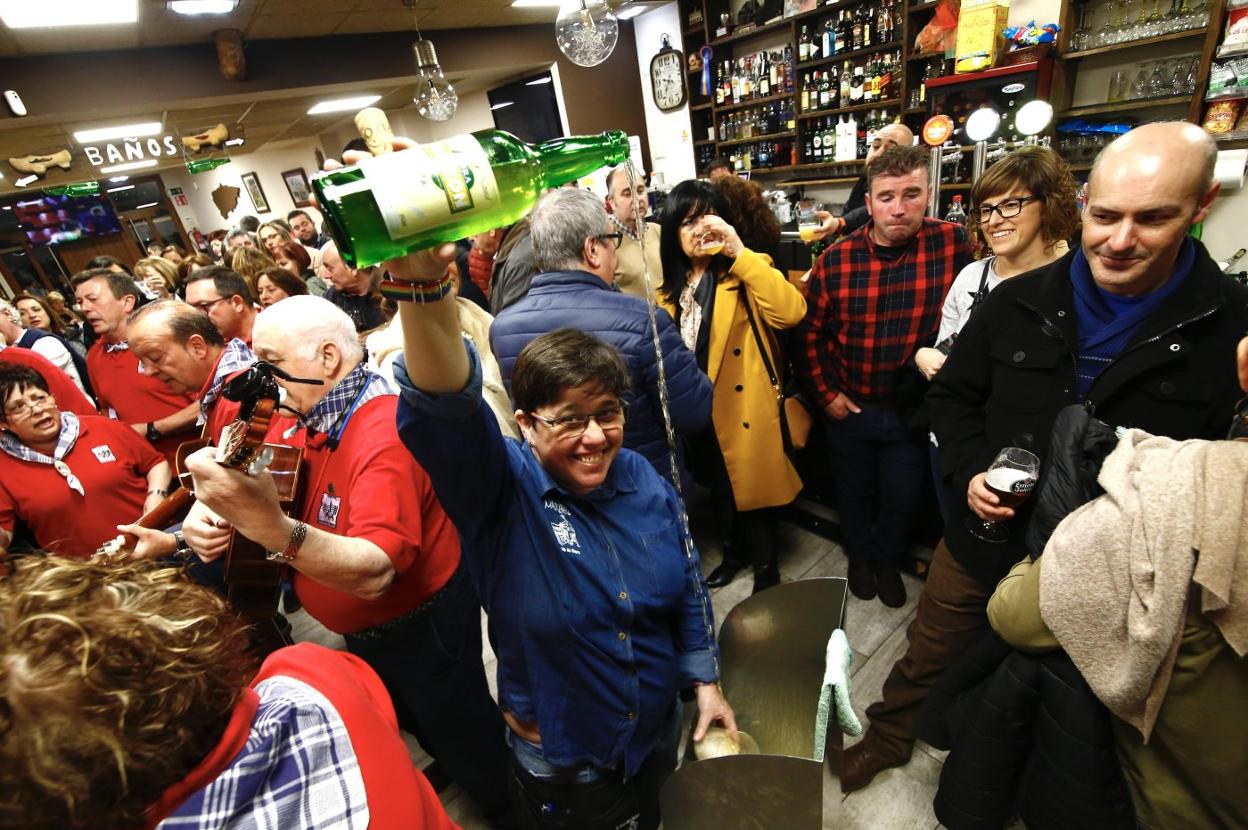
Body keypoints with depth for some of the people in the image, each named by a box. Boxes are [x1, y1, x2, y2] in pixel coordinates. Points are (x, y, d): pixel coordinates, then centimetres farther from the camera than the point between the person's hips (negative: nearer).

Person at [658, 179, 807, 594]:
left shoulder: (744, 273, -11)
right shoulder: (669, 285, 5)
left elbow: (791, 312, -29)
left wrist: (739, 252, -30)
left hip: (744, 406, -5)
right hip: (696, 411, 6)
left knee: (754, 486, 10)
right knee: (722, 488, 23)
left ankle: (766, 564, 34)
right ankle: (735, 551, 46)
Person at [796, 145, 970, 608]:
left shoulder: (953, 244, -12)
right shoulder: (836, 259, -12)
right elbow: (810, 331, -4)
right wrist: (824, 393, -5)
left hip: (914, 408, 0)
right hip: (848, 407, 1)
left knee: (903, 495, 17)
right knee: (853, 490, 20)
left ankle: (889, 561, 46)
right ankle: (859, 555, 48)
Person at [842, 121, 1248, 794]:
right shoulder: (1017, 303, -7)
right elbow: (952, 395, 2)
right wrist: (970, 471, -13)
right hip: (980, 544, 1)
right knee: (924, 663, 21)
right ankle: (886, 739, 50)